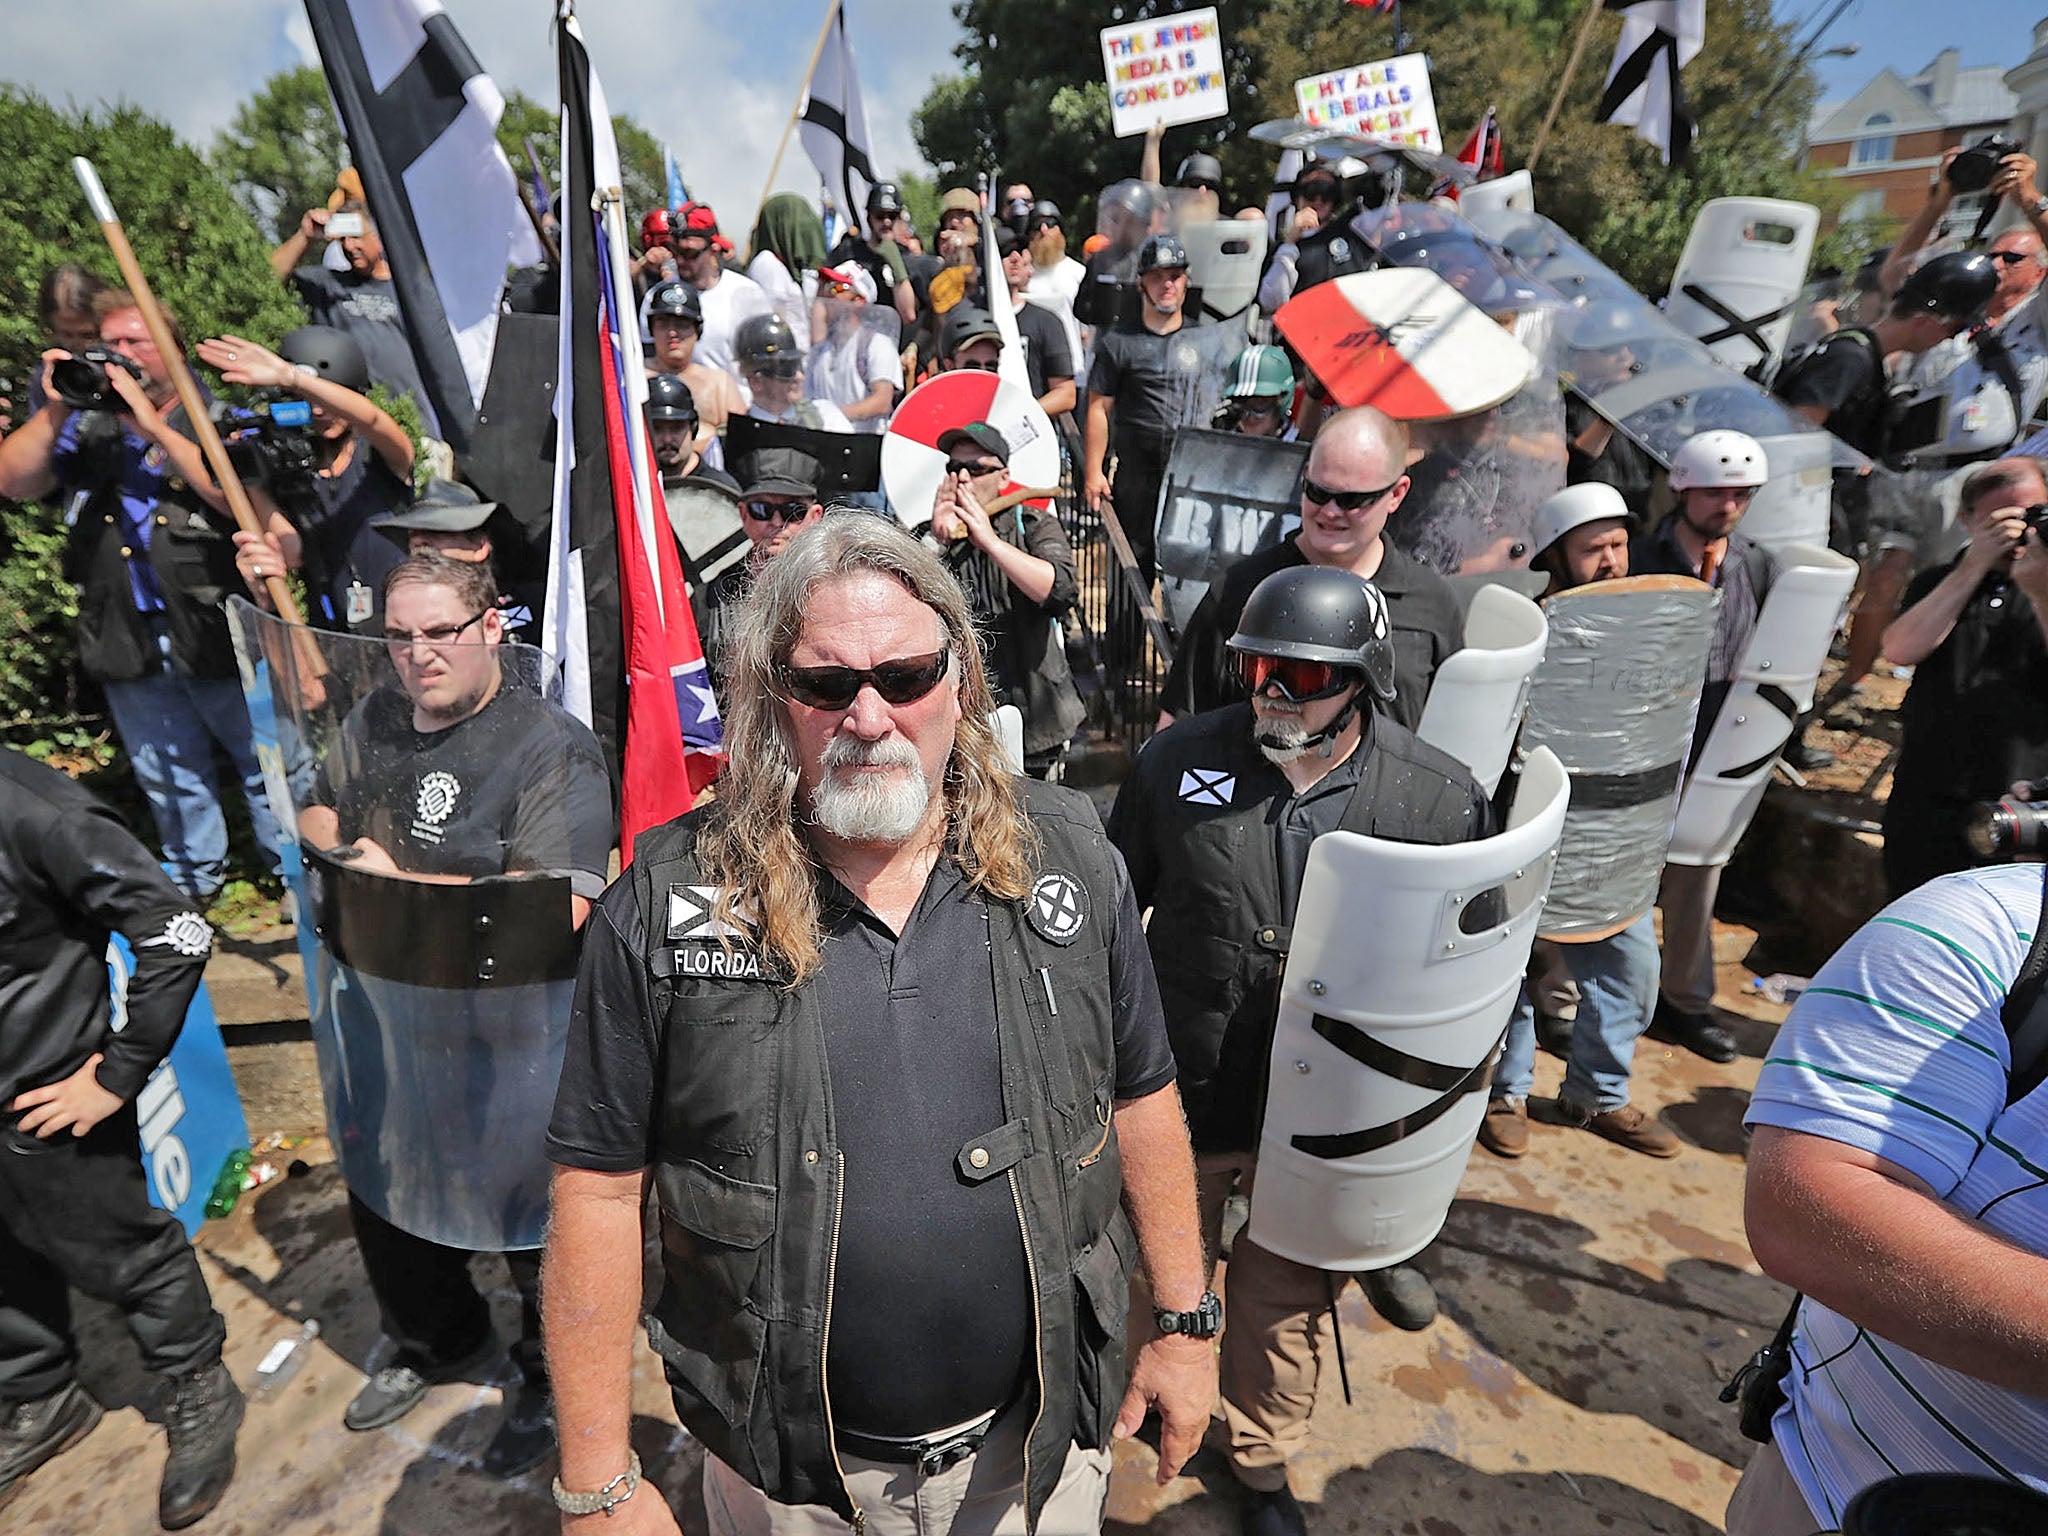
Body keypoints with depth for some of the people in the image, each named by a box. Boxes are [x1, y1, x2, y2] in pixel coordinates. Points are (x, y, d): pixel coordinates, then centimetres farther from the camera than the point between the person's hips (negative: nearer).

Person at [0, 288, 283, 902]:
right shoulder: (87, 427, 14)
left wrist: (154, 426, -18)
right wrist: (53, 410, -7)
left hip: (216, 634, -4)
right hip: (126, 642, 5)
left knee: (267, 765, 2)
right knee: (169, 779, 16)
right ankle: (193, 880, 31)